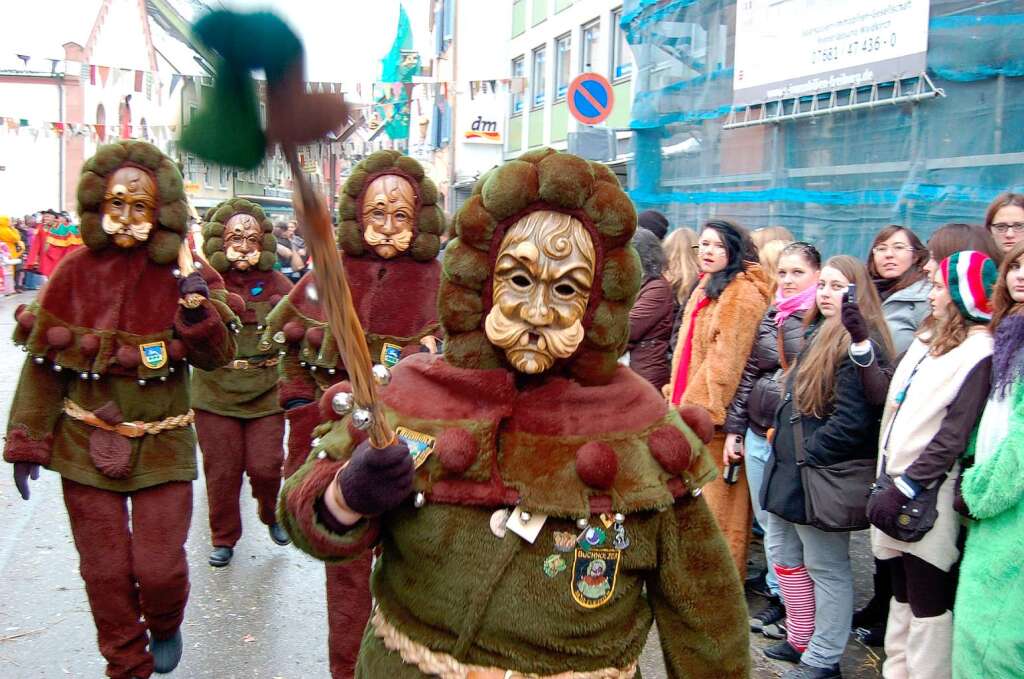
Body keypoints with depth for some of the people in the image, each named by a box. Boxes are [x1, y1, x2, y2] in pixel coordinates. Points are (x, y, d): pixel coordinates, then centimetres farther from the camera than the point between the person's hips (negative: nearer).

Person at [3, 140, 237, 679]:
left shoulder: (176, 274, -4)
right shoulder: (76, 270, -5)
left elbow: (217, 358, -5)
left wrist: (198, 311, -24)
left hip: (162, 445, 0)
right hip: (88, 446, 1)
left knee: (160, 567, -1)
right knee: (105, 571, 7)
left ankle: (165, 627, 34)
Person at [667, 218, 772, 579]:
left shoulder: (742, 295, -14)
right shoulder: (707, 288, 17)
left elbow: (724, 360, -20)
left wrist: (696, 405, -19)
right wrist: (677, 396, 17)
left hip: (713, 415, -10)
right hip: (692, 407, 10)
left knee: (715, 499, -2)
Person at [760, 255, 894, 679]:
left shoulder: (861, 345, -17)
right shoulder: (820, 336, 13)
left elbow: (850, 421, -23)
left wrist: (807, 454, -16)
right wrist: (784, 449, 13)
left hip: (821, 476, -10)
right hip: (792, 469, 10)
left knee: (826, 568, 4)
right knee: (784, 554, 17)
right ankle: (800, 640, 31)